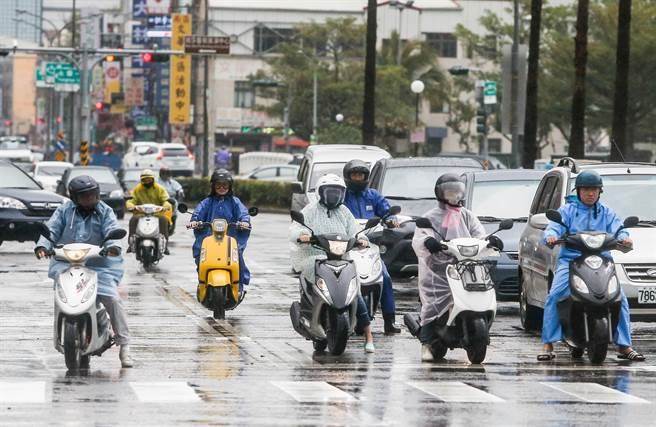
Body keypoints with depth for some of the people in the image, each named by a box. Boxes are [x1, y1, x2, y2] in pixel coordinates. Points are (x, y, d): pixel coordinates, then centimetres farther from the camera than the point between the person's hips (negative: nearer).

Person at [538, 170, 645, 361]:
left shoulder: (606, 213, 18)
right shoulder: (567, 210, 12)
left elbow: (617, 228, 3)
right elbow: (554, 226, -2)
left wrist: (623, 237, -22)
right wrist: (551, 236, -27)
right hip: (570, 261, -2)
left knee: (620, 298, -14)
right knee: (554, 296, -23)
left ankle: (624, 345, -7)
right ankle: (548, 344, -20)